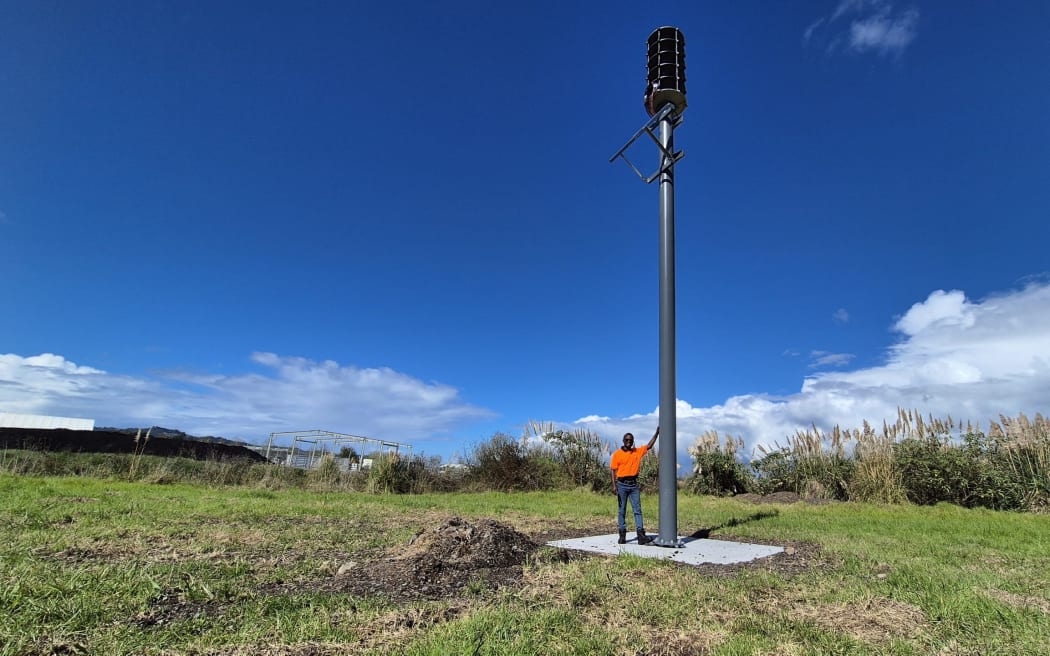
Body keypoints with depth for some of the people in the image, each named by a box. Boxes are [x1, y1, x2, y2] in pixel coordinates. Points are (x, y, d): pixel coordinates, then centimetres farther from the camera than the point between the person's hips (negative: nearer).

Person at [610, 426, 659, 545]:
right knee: (622, 511, 4)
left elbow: (649, 446, 14)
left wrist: (657, 433, 6)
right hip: (622, 485, -3)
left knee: (638, 510, -2)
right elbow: (614, 471, -4)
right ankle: (622, 535, 9)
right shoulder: (617, 454, -2)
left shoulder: (638, 452, 9)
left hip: (634, 484, 3)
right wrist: (614, 486, -12)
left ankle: (641, 535, -5)